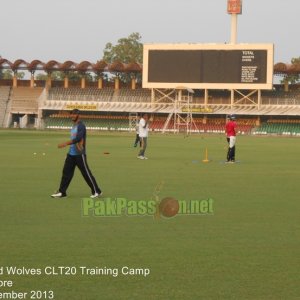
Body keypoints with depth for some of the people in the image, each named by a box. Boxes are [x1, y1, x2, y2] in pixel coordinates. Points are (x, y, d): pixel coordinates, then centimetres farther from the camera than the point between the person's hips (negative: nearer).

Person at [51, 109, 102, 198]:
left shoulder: (81, 126, -13)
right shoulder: (74, 125, 15)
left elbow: (78, 138, -26)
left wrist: (65, 144, -30)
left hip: (79, 154, -9)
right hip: (71, 154, 9)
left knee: (86, 173, -4)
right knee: (66, 172, 3)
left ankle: (96, 191, 5)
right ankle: (62, 192, 5)